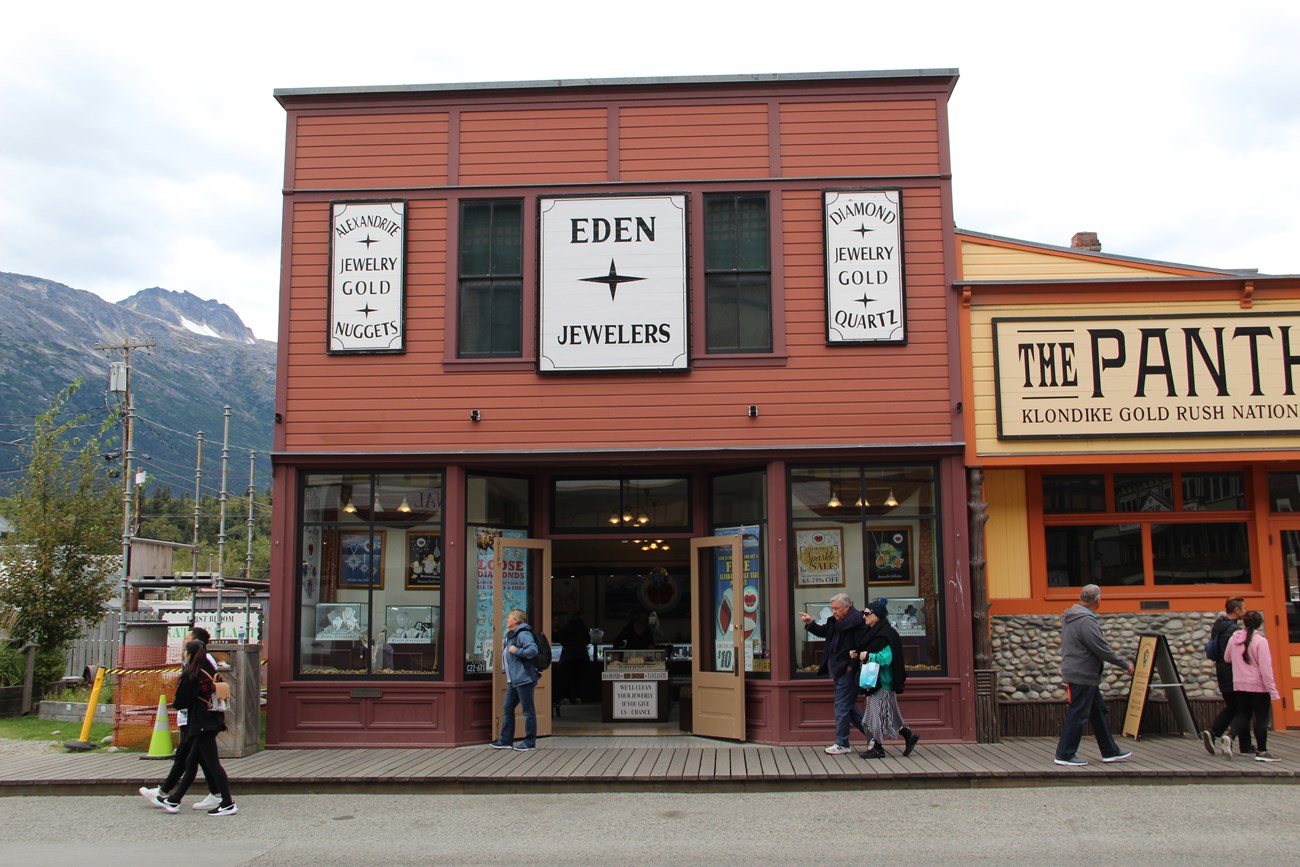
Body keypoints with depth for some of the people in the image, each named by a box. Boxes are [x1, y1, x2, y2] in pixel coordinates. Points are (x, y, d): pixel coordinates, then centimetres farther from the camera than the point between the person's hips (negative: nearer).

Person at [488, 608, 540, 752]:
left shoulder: (523, 634, -13)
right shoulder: (511, 635, 19)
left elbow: (533, 650, -25)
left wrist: (516, 651, -20)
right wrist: (505, 648, 15)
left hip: (524, 679, -11)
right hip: (513, 680, 11)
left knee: (528, 710, -2)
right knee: (507, 708, 12)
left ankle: (530, 742, 3)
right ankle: (506, 740, 20)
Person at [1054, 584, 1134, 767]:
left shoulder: (1070, 617, 11)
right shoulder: (1086, 621, -21)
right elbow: (1102, 649, -20)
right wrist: (1125, 664, -7)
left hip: (1079, 675, 10)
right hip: (1082, 676, -10)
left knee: (1099, 712, 17)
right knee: (1077, 716, -3)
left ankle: (1110, 751, 25)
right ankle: (1065, 755, 3)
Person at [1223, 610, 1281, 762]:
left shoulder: (1234, 639, 3)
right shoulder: (1260, 641, -14)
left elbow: (1227, 659, 15)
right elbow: (1265, 668, -16)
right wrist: (1272, 691, -13)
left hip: (1239, 685, 5)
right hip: (1258, 686, -5)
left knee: (1243, 715, 14)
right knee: (1261, 718, 5)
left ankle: (1230, 737, -9)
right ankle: (1261, 751, 10)